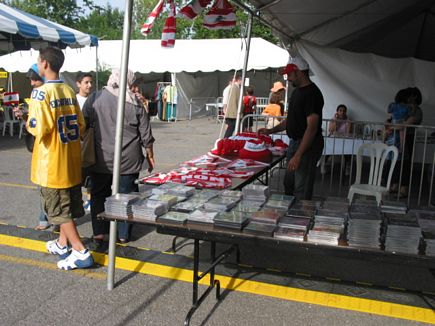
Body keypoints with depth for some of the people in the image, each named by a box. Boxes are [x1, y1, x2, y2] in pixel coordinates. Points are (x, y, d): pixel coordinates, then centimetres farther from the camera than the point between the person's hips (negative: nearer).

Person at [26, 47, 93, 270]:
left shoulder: (41, 92, -15)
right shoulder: (69, 91, 6)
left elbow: (40, 128, -21)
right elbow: (81, 125, 8)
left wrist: (29, 125, -2)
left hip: (52, 162, -7)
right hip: (71, 160, 7)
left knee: (59, 210, 2)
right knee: (68, 206, 17)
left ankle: (81, 253, 2)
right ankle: (62, 244, 32)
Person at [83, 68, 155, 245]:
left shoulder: (95, 98, -4)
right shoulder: (135, 103, -4)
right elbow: (146, 135, -1)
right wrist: (150, 156, 12)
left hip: (101, 159, 1)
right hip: (129, 160, 0)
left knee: (99, 195, 15)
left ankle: (99, 233, 18)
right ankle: (124, 234, 18)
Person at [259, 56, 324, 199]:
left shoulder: (312, 93, -18)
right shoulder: (297, 91, 13)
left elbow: (312, 127, -24)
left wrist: (298, 155, -27)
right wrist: (271, 131, 12)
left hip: (308, 145, -10)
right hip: (294, 142, 10)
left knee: (302, 191, -5)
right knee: (289, 184, 18)